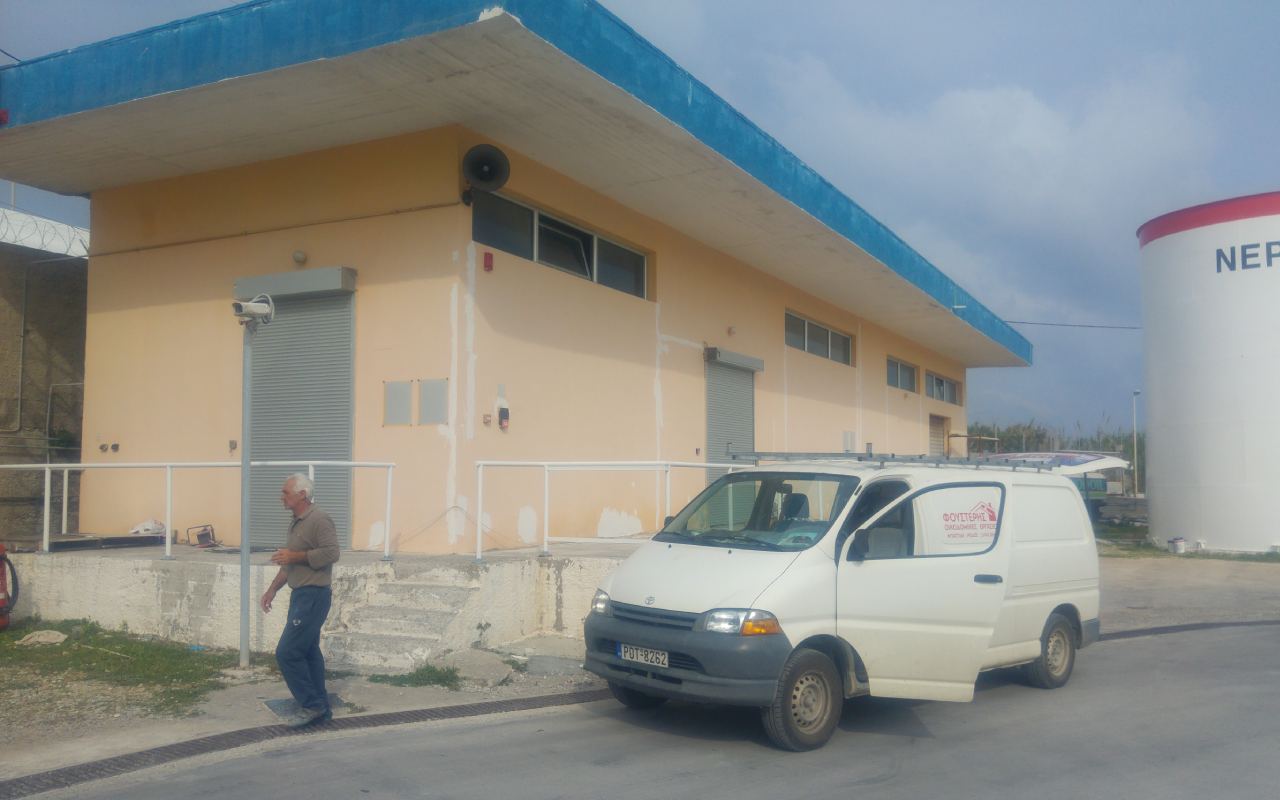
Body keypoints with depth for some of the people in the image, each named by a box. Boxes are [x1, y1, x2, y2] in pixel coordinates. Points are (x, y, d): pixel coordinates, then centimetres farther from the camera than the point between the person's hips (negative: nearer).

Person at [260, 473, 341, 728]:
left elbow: (331, 553, -26)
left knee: (287, 652, -9)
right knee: (308, 652, 12)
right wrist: (272, 589, 21)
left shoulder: (319, 520, -16)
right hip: (300, 595, 10)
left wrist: (296, 555, -22)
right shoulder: (296, 523, 15)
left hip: (313, 596, -10)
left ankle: (312, 705, 0)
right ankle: (321, 707, 19)